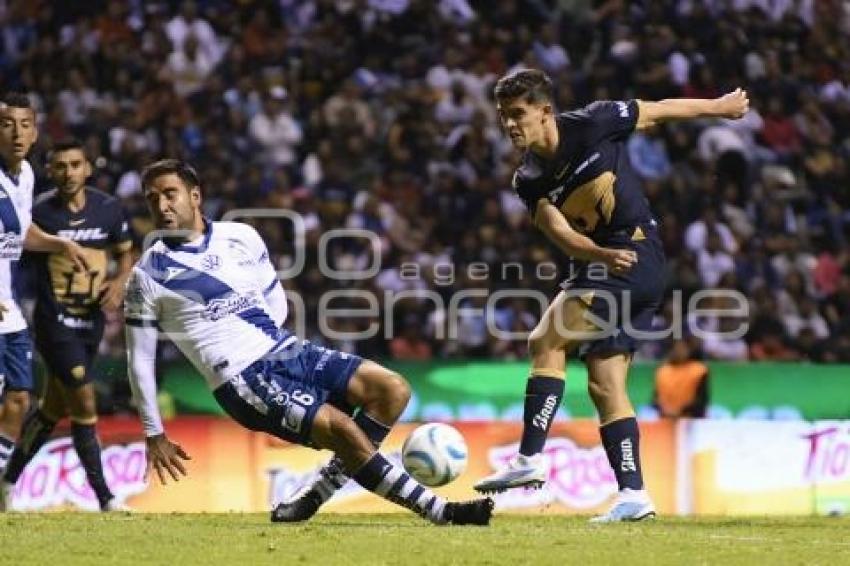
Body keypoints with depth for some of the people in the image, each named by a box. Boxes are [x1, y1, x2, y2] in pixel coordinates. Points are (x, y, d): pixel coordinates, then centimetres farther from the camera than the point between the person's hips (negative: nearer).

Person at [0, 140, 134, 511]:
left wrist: (120, 281, -5)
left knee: (54, 408, 14)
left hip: (91, 322, 5)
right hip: (54, 322, -5)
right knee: (84, 402, -13)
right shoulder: (39, 211, -11)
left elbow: (125, 253, 13)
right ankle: (104, 496, -7)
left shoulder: (108, 209, 1)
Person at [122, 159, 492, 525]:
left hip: (285, 351, 7)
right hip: (241, 380, -7)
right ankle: (440, 512, -20)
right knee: (341, 427, -25)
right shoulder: (148, 275, -1)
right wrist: (154, 436, 3)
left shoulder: (241, 236, 12)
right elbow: (140, 360, 4)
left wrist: (258, 337, 8)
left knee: (392, 389, -8)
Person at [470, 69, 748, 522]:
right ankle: (633, 494, 4)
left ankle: (529, 461, -21)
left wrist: (720, 107, 17)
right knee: (604, 386, 2)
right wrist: (604, 255, -29)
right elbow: (561, 235, -9)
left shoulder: (593, 124, -9)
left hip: (635, 253, -7)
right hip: (599, 262, 7)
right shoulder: (529, 180, 5)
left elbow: (662, 110, 4)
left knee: (545, 342, -17)